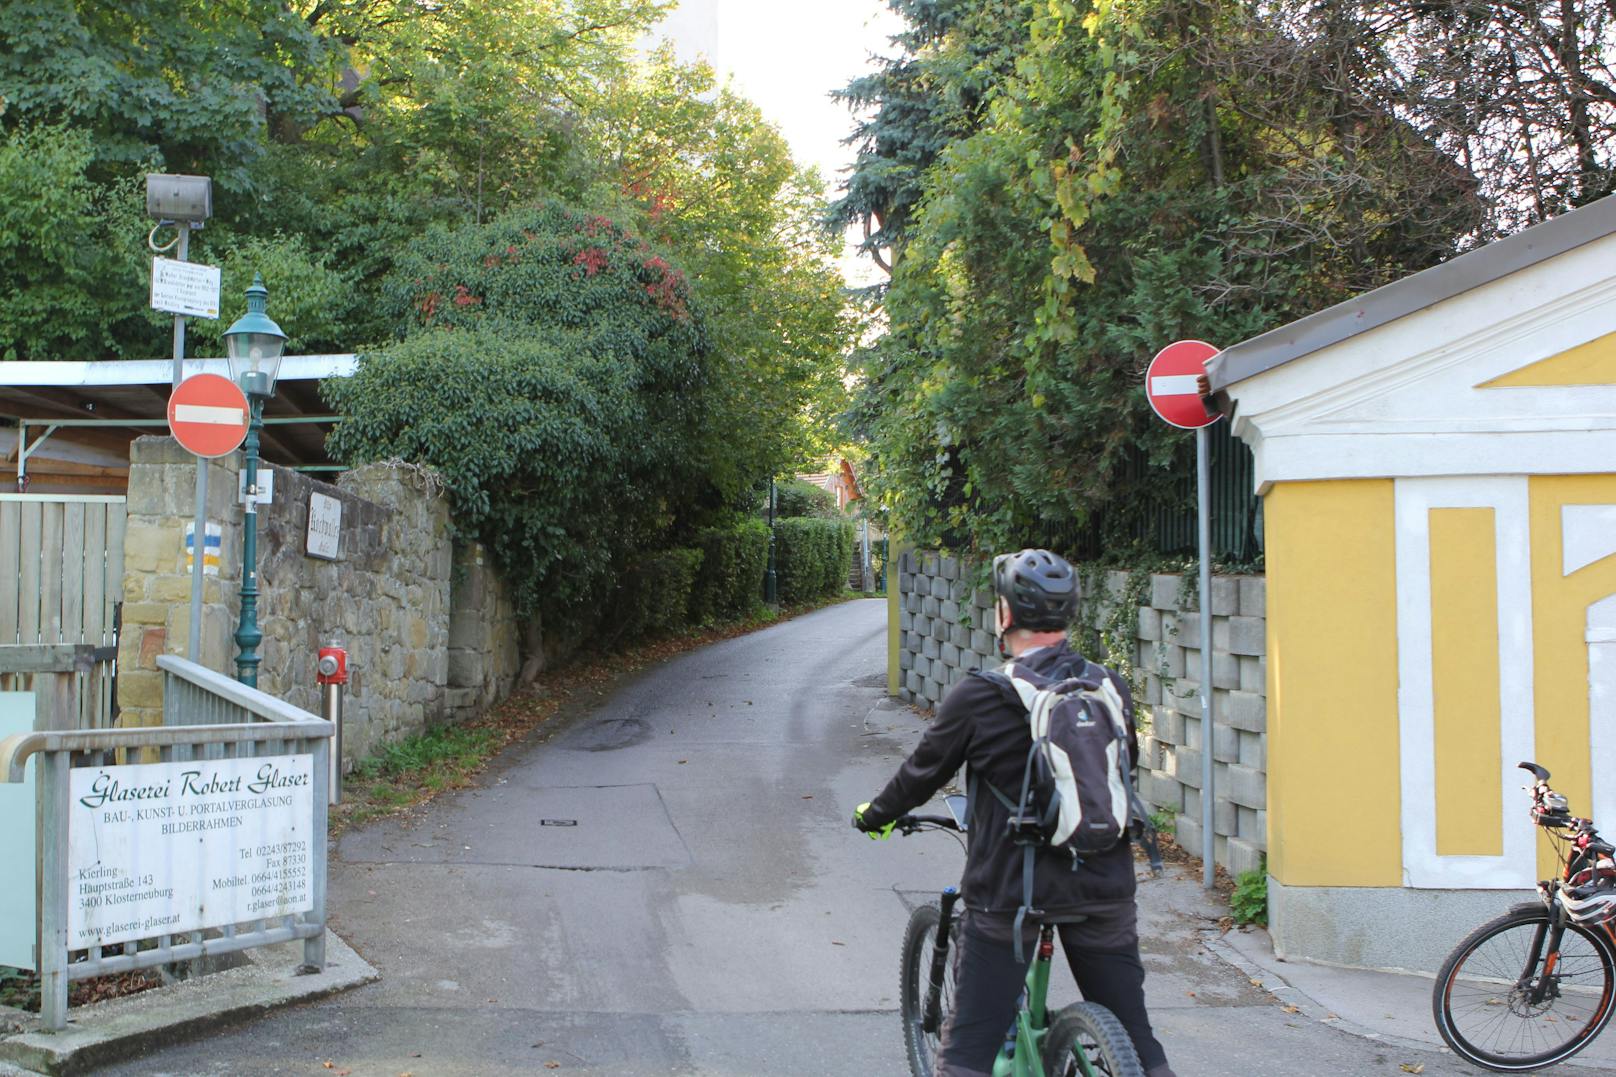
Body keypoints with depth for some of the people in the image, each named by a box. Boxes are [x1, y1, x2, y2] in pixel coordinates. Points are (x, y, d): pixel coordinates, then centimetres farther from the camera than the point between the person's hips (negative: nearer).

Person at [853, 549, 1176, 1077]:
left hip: (1009, 895, -4)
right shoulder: (1112, 688, 3)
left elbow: (922, 773, 2)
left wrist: (874, 816, 22)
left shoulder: (979, 696, -10)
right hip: (1105, 892, 4)